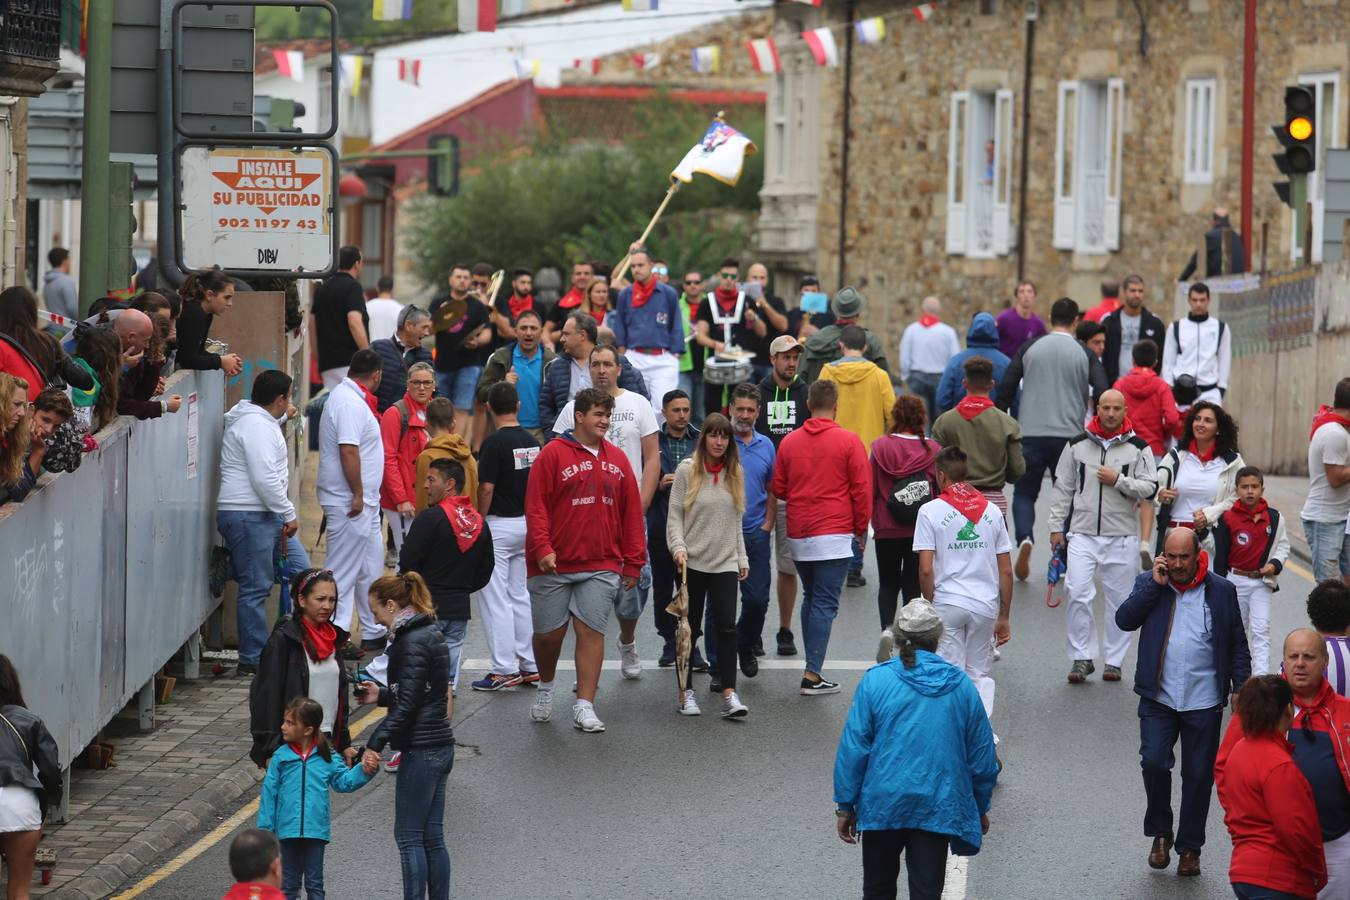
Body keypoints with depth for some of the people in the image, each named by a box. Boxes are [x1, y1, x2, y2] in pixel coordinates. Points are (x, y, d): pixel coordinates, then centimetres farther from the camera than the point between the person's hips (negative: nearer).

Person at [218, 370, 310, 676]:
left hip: (267, 515, 11)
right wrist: (289, 513, -16)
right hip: (247, 516, -11)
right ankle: (253, 660, -1)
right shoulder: (256, 426, -17)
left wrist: (283, 417, 31)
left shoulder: (261, 420, 17)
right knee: (255, 587, -6)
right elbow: (264, 479, -24)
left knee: (299, 569, 11)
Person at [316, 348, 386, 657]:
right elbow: (348, 450, -27)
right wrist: (357, 495, -23)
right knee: (344, 572, -5)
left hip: (364, 503, 11)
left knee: (370, 568, 18)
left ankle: (374, 632, 28)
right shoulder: (349, 402, -19)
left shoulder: (350, 398, 14)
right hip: (351, 502, -11)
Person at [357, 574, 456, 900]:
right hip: (439, 747, 10)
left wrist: (375, 743, -20)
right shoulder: (431, 634, 13)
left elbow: (407, 704, -21)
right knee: (432, 837, 11)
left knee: (409, 836, -3)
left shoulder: (412, 643, -16)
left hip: (421, 750, -10)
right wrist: (381, 695, 16)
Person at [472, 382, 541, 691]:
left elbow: (486, 488, -18)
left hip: (499, 525, -7)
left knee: (494, 597, -3)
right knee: (520, 595, 15)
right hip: (527, 524, 7)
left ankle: (504, 670, -4)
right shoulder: (532, 442, 6)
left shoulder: (495, 442, -15)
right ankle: (530, 665, 16)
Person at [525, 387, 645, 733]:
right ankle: (546, 688, 32)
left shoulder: (617, 459, 10)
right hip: (554, 564, -3)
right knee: (549, 632, 5)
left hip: (602, 566, 3)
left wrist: (632, 562, 9)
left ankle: (584, 706, 0)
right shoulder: (552, 454, -3)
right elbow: (536, 506, -7)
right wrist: (542, 547, -18)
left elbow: (631, 513, 12)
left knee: (591, 631, -3)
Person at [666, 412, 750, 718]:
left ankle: (729, 695, -9)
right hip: (693, 562, -2)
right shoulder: (687, 470, -2)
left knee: (727, 625, -7)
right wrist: (678, 547, -16)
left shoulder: (735, 474, 9)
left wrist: (742, 558, 15)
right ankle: (685, 692, 15)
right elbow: (674, 515, -3)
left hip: (725, 563, 2)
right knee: (690, 628, 5)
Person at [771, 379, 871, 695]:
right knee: (825, 604, -4)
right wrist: (861, 529, 8)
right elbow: (861, 489, -4)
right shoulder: (848, 441, -6)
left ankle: (813, 666, 18)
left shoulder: (789, 442, 5)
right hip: (835, 534, -4)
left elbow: (779, 489, 11)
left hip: (798, 536, 4)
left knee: (811, 599, 17)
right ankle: (812, 675, -9)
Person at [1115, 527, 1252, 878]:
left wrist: (1240, 688, 0)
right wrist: (1155, 584, -12)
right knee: (1153, 762, -14)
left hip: (1204, 703, 0)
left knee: (1198, 775, 5)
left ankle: (1189, 847, 18)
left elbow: (1238, 645, 7)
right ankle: (1161, 833, 8)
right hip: (1158, 699, 0)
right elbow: (1125, 620, -9)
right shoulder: (1149, 584, 4)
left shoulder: (1221, 591, 2)